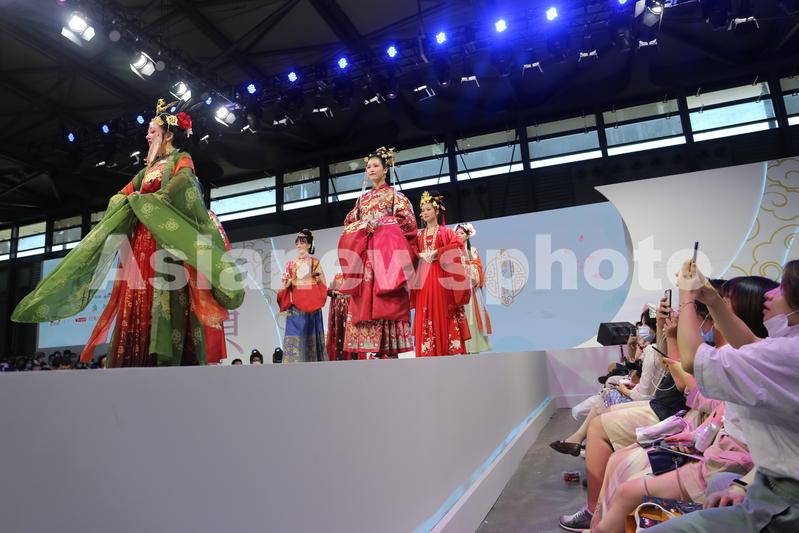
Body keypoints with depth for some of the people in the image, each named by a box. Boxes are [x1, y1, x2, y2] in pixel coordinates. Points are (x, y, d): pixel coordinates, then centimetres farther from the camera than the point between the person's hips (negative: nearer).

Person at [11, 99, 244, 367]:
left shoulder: (182, 160, 10)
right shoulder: (146, 170, 29)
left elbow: (182, 183, -12)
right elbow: (120, 197, 20)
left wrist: (148, 200, -13)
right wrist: (127, 202, -2)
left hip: (166, 239, -7)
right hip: (141, 241, 7)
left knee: (165, 298, -18)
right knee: (138, 300, -5)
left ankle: (168, 362, -21)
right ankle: (134, 364, -8)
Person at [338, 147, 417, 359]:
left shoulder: (395, 194, 9)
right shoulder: (362, 199, 23)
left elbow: (408, 221, -2)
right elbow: (349, 223, 20)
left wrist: (378, 223, -8)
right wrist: (363, 226, -2)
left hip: (386, 249, -5)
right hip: (364, 252, 5)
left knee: (384, 300, -15)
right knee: (364, 300, -6)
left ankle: (386, 351, -15)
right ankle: (368, 351, -8)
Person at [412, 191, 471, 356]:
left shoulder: (445, 231, 6)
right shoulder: (419, 234, 17)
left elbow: (457, 245, -12)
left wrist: (437, 252, -16)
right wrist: (421, 255, -10)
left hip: (440, 275, -4)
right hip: (423, 277, 4)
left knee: (442, 310, -8)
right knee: (425, 312, -3)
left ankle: (448, 350, -5)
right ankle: (428, 352, -2)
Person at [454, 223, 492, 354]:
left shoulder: (472, 250, 12)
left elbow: (477, 268, 3)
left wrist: (466, 263, -6)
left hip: (470, 286, -1)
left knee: (471, 315, -6)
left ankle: (473, 346, -5)